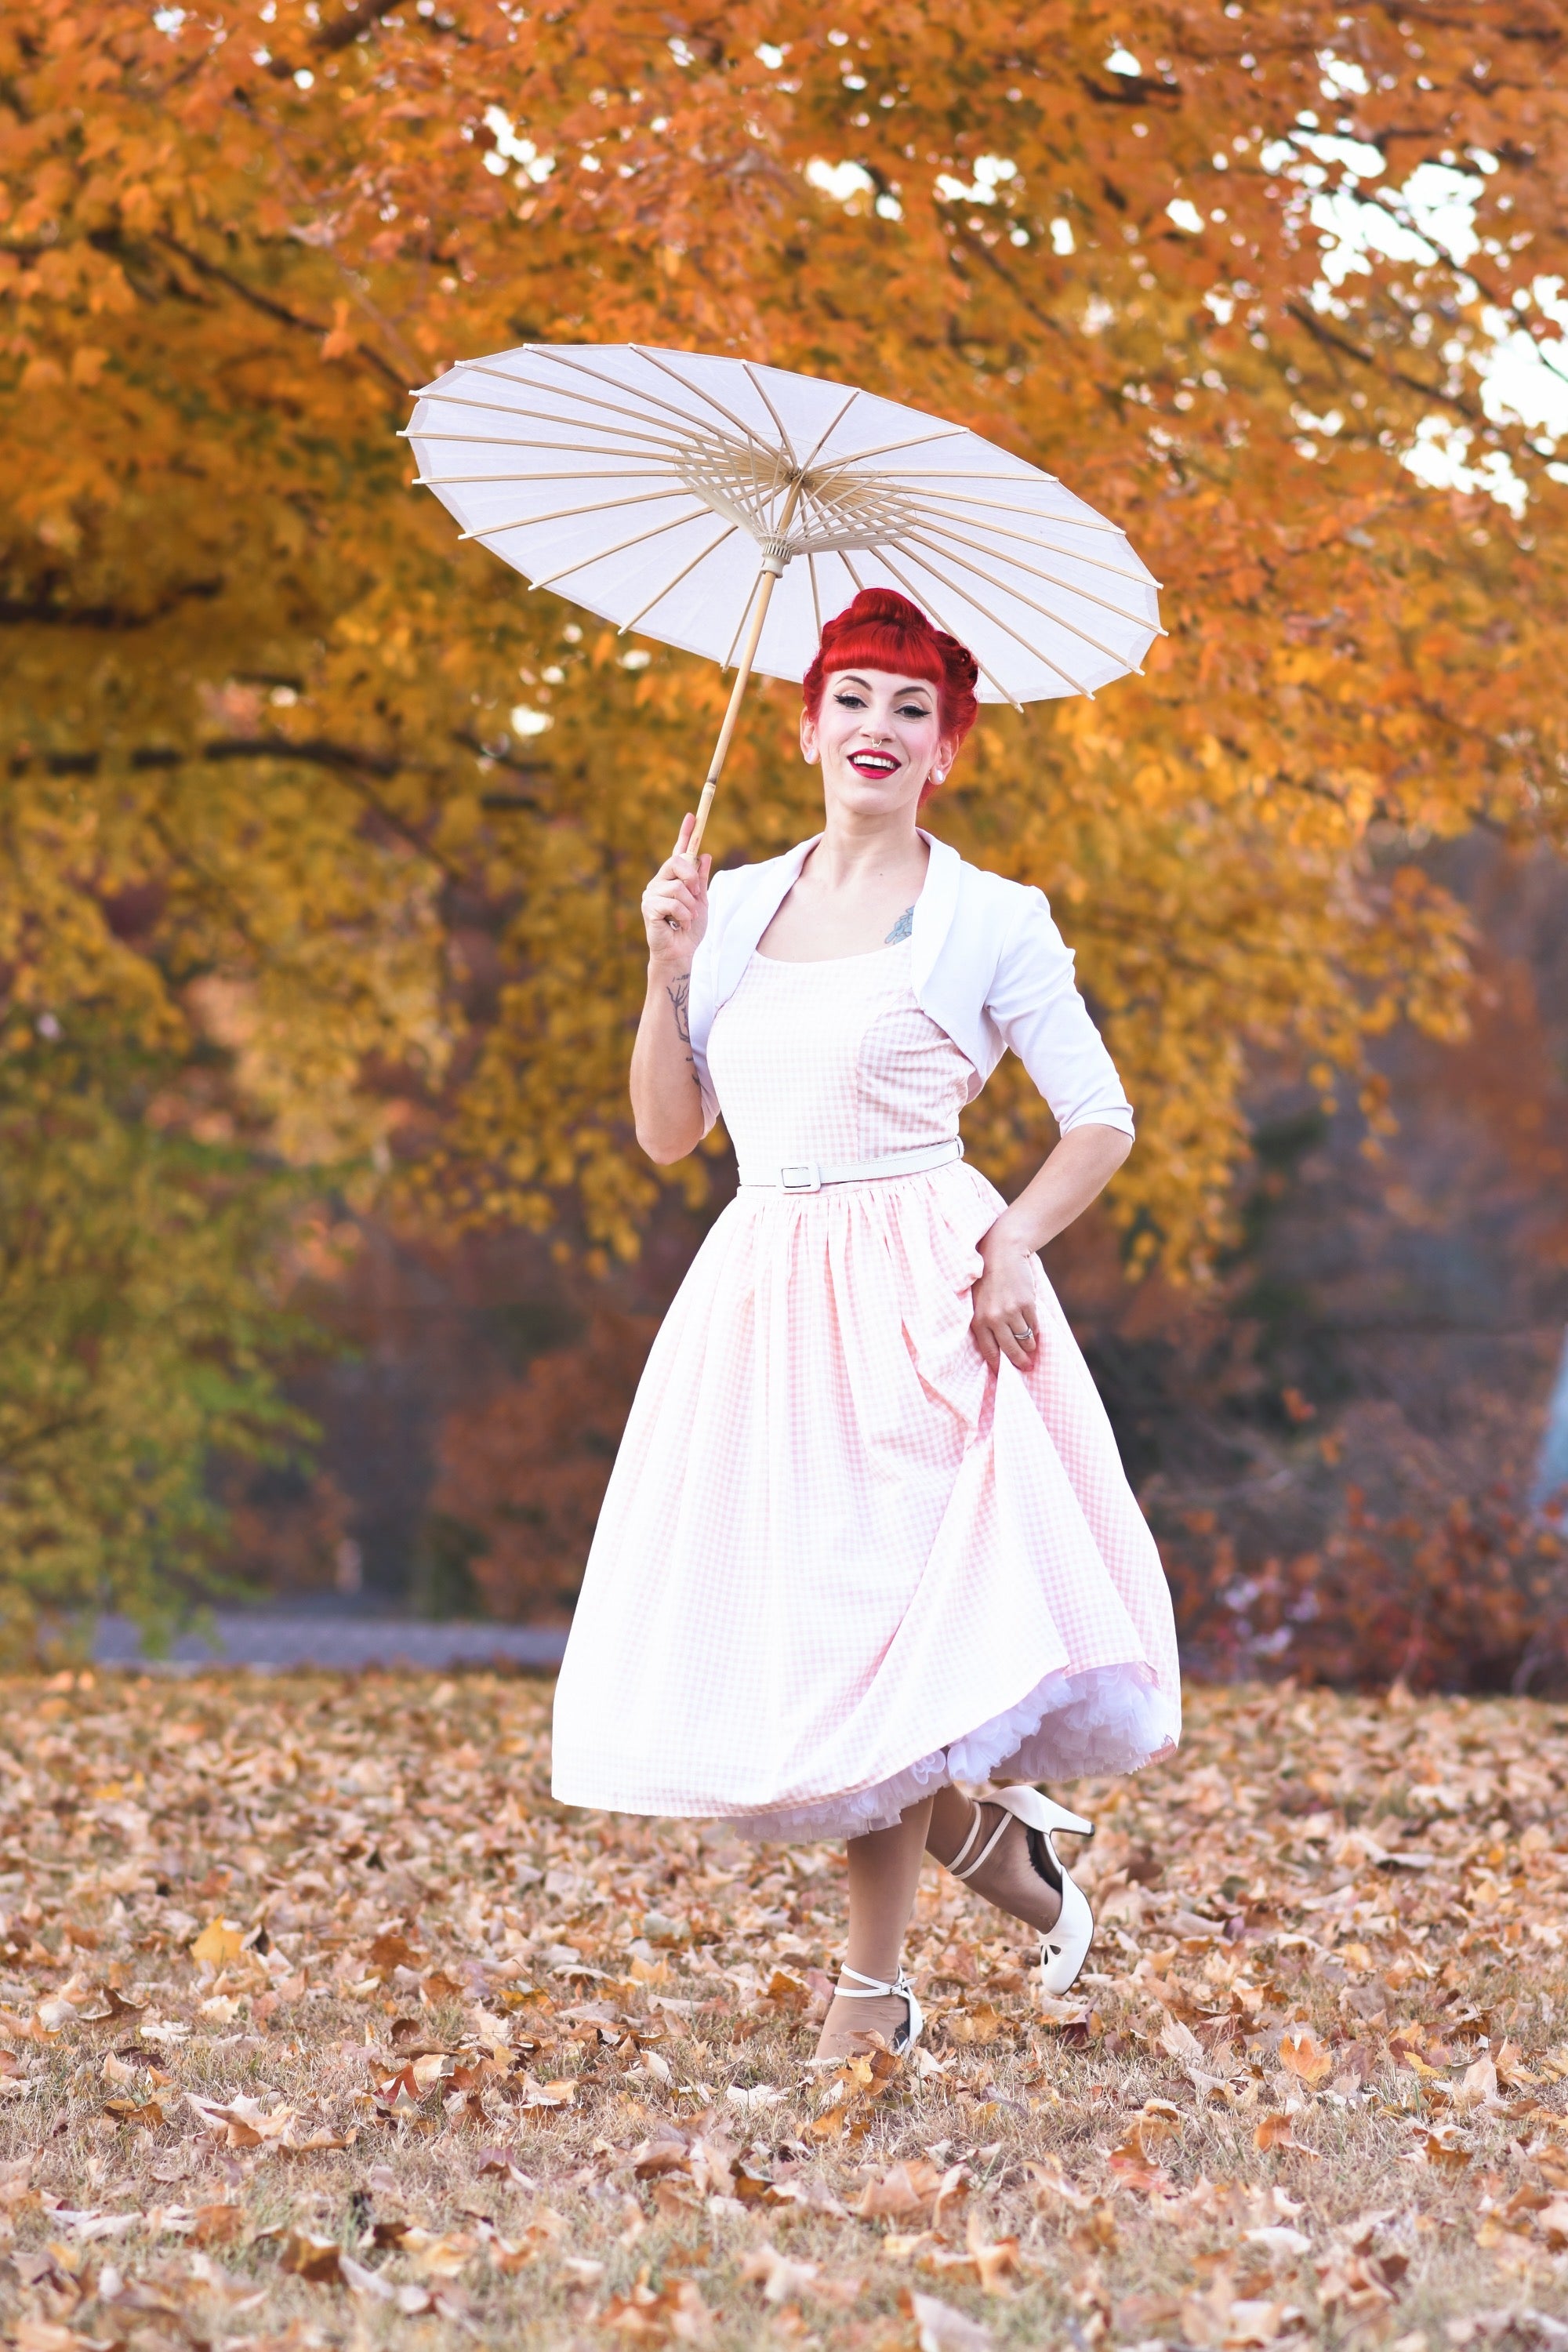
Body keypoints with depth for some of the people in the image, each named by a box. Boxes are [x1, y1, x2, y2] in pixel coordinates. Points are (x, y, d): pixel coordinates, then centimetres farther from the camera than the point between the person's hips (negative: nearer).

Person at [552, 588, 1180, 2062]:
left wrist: (1013, 1245, -13)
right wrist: (669, 970, -1)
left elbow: (1102, 1124, 2)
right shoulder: (735, 908, 13)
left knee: (881, 1608, -10)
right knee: (778, 1610, 3)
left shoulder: (989, 922, 1)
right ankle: (976, 1830, 24)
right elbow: (668, 1132, 12)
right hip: (760, 1290, 5)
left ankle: (875, 1985, 3)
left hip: (916, 1292, -5)